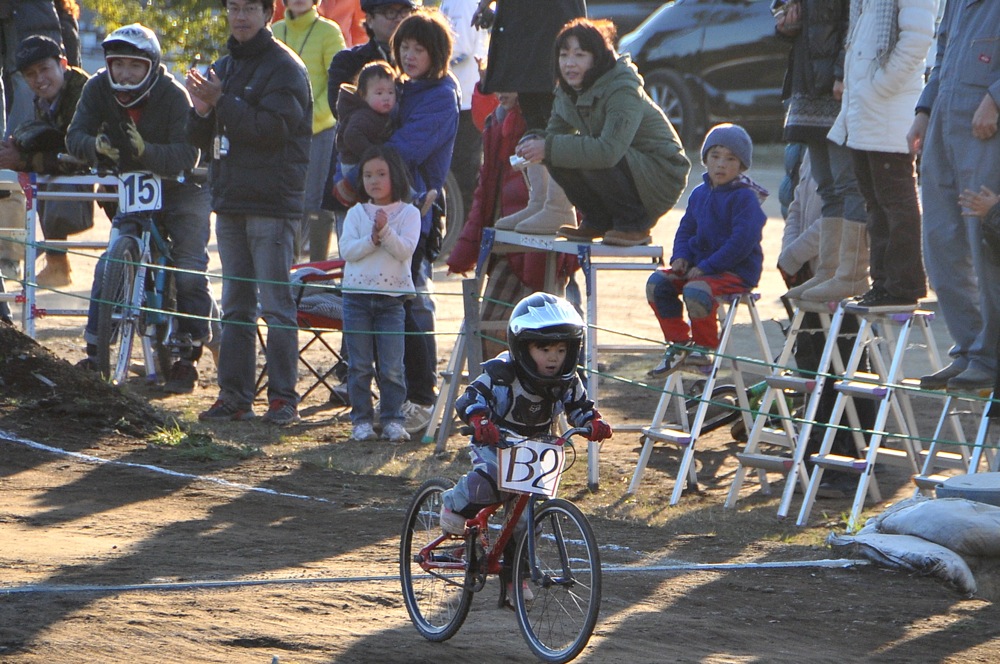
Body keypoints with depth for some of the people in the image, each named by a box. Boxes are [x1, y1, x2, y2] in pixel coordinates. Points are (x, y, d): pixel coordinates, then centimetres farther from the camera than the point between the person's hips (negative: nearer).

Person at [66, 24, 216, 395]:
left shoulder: (173, 96, -24)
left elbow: (186, 156, -30)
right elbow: (75, 135, -16)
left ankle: (188, 356, -3)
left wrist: (146, 151, -48)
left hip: (179, 188, -4)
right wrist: (95, 146, -39)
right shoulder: (98, 89, -13)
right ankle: (95, 351, 7)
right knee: (108, 265, -2)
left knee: (189, 272, -12)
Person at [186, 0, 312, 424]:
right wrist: (202, 111, -5)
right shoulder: (224, 67, 17)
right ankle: (234, 396, 12)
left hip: (271, 202, -8)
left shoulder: (284, 68, -7)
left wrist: (221, 102, -16)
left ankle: (283, 397, -4)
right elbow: (201, 138, 16)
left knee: (276, 304, -6)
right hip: (229, 199, 8)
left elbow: (271, 128, -19)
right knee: (235, 306, 9)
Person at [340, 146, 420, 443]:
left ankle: (392, 419, 4)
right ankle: (361, 419, 8)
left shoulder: (408, 213, 3)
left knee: (392, 366, -2)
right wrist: (372, 239, -17)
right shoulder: (356, 213, 8)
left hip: (392, 297, -1)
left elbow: (405, 250, -10)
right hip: (357, 294, 2)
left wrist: (385, 232, -23)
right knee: (359, 365, 3)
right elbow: (347, 251, -4)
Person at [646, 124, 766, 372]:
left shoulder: (745, 197, -12)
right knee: (657, 283, -7)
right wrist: (680, 256, -2)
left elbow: (742, 240, -20)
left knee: (696, 291, -33)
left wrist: (706, 267, -22)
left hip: (737, 271, -8)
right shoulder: (700, 193, 13)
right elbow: (686, 228, 21)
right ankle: (678, 343, 4)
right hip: (700, 264, 8)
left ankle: (705, 347, -10)